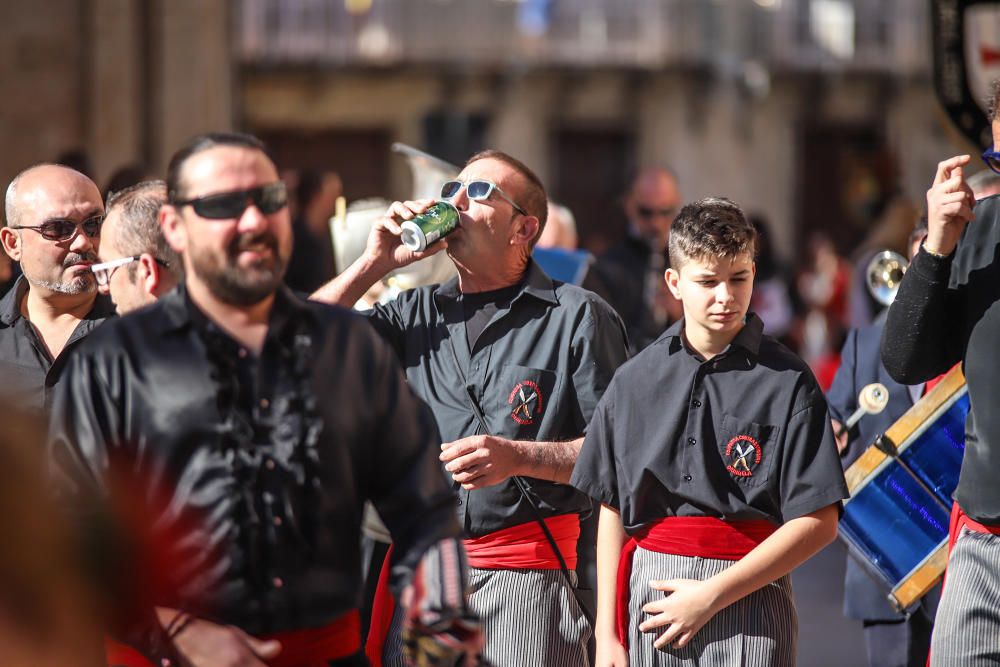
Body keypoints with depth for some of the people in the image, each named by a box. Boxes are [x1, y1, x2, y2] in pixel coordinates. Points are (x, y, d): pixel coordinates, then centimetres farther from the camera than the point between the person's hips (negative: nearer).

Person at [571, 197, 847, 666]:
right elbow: (612, 510, 11)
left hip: (747, 597, -3)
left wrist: (711, 596, -9)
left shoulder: (787, 381, -2)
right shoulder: (634, 381, 9)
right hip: (649, 597, 3)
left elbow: (818, 522, -6)